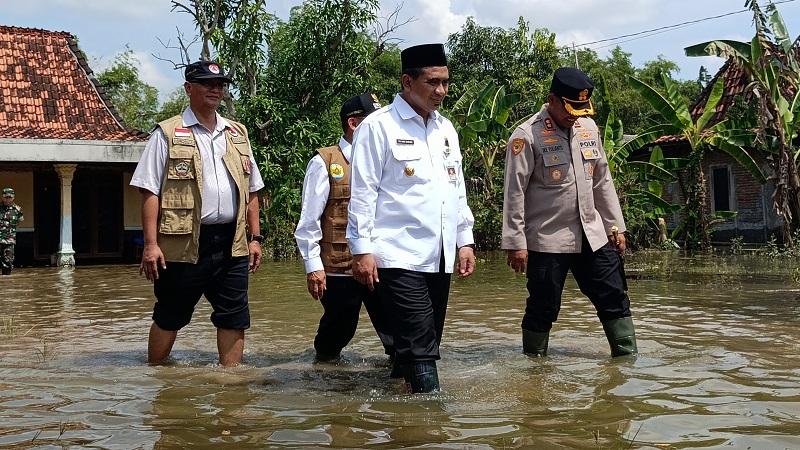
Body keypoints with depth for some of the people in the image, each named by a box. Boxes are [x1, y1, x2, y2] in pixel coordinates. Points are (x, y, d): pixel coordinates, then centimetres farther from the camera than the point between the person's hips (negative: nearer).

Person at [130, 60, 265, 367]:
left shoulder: (237, 134, 15)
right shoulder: (168, 134, 0)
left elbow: (251, 191, 18)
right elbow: (150, 192, -5)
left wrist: (255, 237, 11)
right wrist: (151, 244, -13)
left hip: (231, 244, 4)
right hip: (183, 243, -4)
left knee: (234, 317, 4)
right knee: (169, 317, 6)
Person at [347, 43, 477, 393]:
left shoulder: (445, 128, 16)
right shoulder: (378, 126, -5)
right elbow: (363, 193, -7)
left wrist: (465, 240, 15)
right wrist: (361, 250, -11)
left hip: (440, 257, 7)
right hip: (399, 257, -7)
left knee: (426, 346, 10)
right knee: (420, 349, -11)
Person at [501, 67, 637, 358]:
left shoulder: (588, 127, 9)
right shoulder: (527, 135, -11)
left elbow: (602, 181, 15)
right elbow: (514, 192, -12)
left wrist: (615, 225, 12)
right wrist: (516, 243, -14)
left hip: (592, 235, 6)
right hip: (547, 240, -6)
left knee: (614, 298, 6)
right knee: (543, 308, 2)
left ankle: (627, 356, 17)